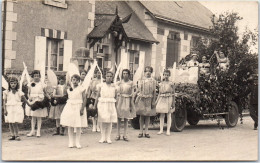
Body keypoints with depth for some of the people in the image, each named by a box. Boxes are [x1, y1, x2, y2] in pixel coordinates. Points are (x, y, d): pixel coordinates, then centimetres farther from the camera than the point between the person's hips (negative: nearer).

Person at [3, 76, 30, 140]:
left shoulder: (19, 92, 4)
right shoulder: (6, 92, 4)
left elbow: (24, 99, 4)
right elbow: (4, 101, 1)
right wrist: (5, 110, -6)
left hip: (17, 108, -1)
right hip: (9, 108, 2)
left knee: (15, 123, -9)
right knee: (10, 123, 3)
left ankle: (16, 135, 0)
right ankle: (13, 135, 12)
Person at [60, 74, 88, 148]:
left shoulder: (81, 89, -3)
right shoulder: (69, 89, 11)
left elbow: (84, 99, -7)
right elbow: (69, 98, 16)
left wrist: (82, 109, -16)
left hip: (78, 107, -4)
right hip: (70, 107, 4)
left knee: (78, 126, -2)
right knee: (70, 126, 1)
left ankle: (77, 142, 5)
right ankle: (71, 142, 8)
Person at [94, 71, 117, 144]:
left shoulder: (114, 86, 8)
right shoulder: (101, 85, 3)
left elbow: (115, 97, 11)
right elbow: (98, 96, 5)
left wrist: (116, 106, 9)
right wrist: (95, 105, 1)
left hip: (111, 105, 1)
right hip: (102, 104, -1)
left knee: (109, 121, -1)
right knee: (103, 121, -3)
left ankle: (108, 138, 5)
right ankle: (103, 138, 5)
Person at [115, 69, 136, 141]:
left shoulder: (131, 83, 4)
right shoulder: (119, 83, 6)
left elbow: (132, 94, 4)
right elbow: (117, 93, 6)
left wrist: (131, 105, -1)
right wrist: (116, 103, -2)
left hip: (127, 101, 0)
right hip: (120, 101, 0)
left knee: (126, 119, 2)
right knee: (119, 118, 0)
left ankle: (125, 135, 8)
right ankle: (118, 135, 6)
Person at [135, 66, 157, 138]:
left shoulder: (153, 81, 5)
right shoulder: (141, 80, 6)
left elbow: (154, 92, 3)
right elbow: (138, 90, 8)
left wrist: (153, 101, -2)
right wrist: (136, 99, 2)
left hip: (149, 100, 0)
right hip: (141, 99, 0)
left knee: (148, 115, 3)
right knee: (141, 115, 2)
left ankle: (146, 132, 9)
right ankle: (141, 132, 8)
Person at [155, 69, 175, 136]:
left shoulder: (171, 84, -1)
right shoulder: (161, 84, 9)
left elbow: (173, 94, 0)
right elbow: (159, 94, 13)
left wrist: (173, 103, -5)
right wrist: (156, 102, 8)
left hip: (168, 100, -3)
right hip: (162, 100, 3)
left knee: (169, 115, 2)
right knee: (161, 115, 4)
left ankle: (168, 130, 5)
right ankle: (161, 130, 9)